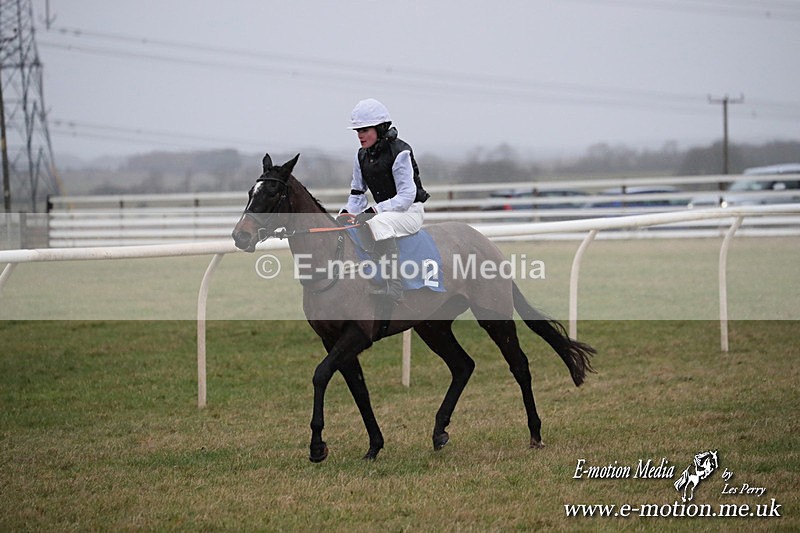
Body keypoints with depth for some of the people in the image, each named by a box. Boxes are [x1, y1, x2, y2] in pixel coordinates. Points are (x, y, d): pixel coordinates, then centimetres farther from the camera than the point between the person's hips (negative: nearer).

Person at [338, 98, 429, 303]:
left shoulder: (400, 152, -17)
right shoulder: (362, 156, 6)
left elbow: (406, 196, -22)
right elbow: (357, 193, 12)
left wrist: (374, 210, -31)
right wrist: (348, 212, -10)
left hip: (410, 211, -9)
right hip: (382, 211, 9)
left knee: (378, 223, -38)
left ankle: (394, 287, -41)